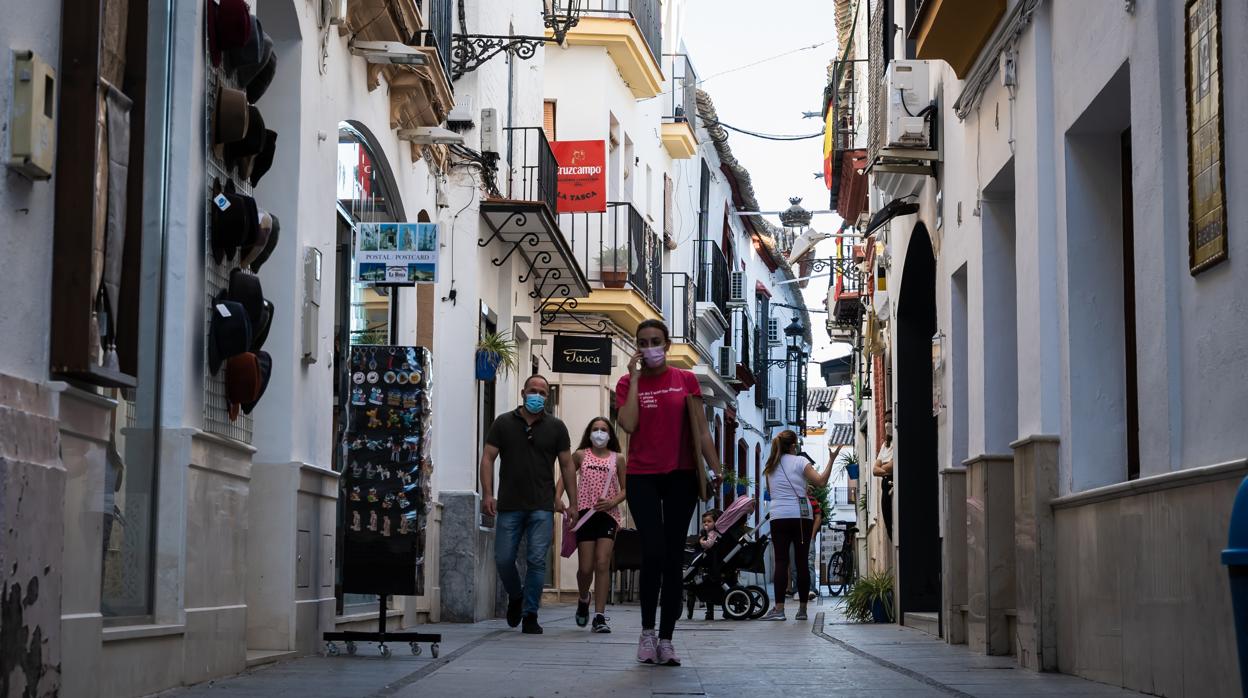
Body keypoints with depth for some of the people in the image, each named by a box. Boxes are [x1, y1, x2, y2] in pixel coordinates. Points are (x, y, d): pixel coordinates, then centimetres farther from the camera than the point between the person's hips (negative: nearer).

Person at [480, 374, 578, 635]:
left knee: (537, 561, -5)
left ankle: (530, 615, 2)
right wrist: (487, 494, -8)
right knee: (503, 559, 0)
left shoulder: (556, 427, 8)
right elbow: (488, 458, 4)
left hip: (542, 507, 0)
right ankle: (515, 597, 28)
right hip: (509, 506, 0)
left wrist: (573, 503, 4)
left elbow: (567, 465, 9)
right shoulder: (503, 423, 7)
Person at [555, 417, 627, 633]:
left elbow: (625, 489, 9)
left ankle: (599, 616, -10)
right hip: (584, 513, 0)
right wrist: (557, 498, -4)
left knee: (602, 564, -10)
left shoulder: (617, 459, 7)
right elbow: (565, 477, 12)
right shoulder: (581, 455, 8)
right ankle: (583, 599, 32)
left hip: (607, 515, 0)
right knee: (585, 567, -1)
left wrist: (612, 502, -9)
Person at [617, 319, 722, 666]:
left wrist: (715, 468, -2)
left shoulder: (686, 380, 6)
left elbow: (701, 430, 6)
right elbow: (628, 424, -12)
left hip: (680, 477, 1)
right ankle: (647, 630, 1)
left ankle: (666, 639, 7)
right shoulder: (628, 383, 5)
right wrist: (635, 379, -7)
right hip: (643, 477, -1)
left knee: (674, 558, 2)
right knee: (654, 551, -15)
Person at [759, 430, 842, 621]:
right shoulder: (800, 461, 0)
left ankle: (779, 609, -13)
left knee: (781, 561, -3)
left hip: (778, 517, 2)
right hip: (801, 516, -2)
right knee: (802, 562, 3)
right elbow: (821, 481, -11)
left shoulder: (771, 466, 14)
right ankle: (802, 609, 4)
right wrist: (831, 460, -5)